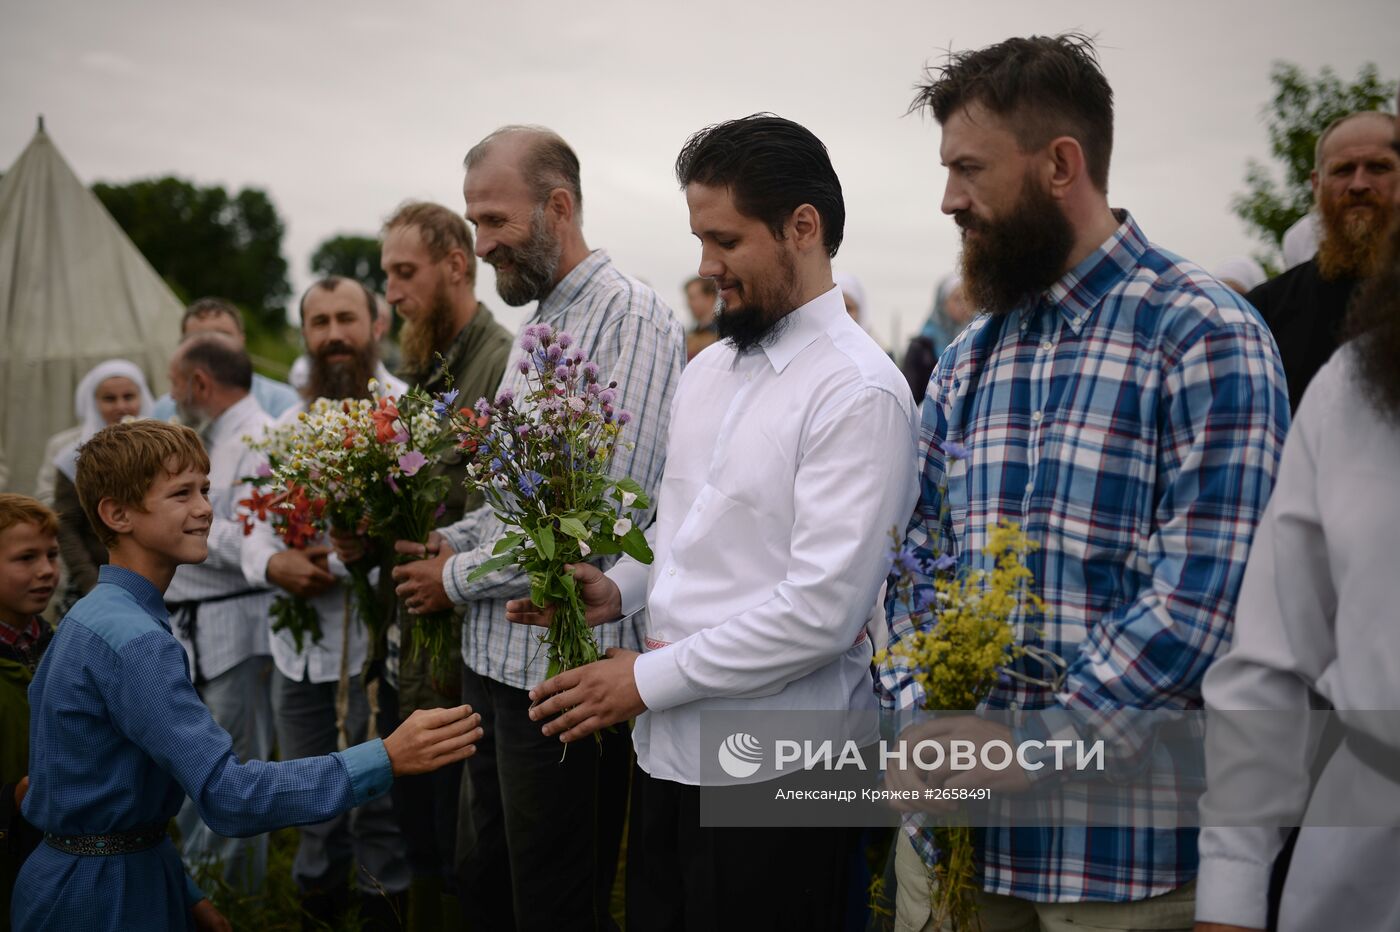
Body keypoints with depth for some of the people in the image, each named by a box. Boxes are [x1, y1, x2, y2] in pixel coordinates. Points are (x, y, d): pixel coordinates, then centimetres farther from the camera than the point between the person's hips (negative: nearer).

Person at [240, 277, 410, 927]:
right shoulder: (289, 424, 14)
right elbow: (255, 525, 12)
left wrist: (327, 564, -22)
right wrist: (273, 563, -9)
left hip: (374, 639, -6)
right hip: (297, 640, 6)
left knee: (379, 801, 5)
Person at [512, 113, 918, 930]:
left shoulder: (859, 393, -16)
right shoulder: (709, 370, 10)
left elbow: (824, 609, -22)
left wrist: (650, 679, -17)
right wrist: (620, 590, 1)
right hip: (671, 749, 7)